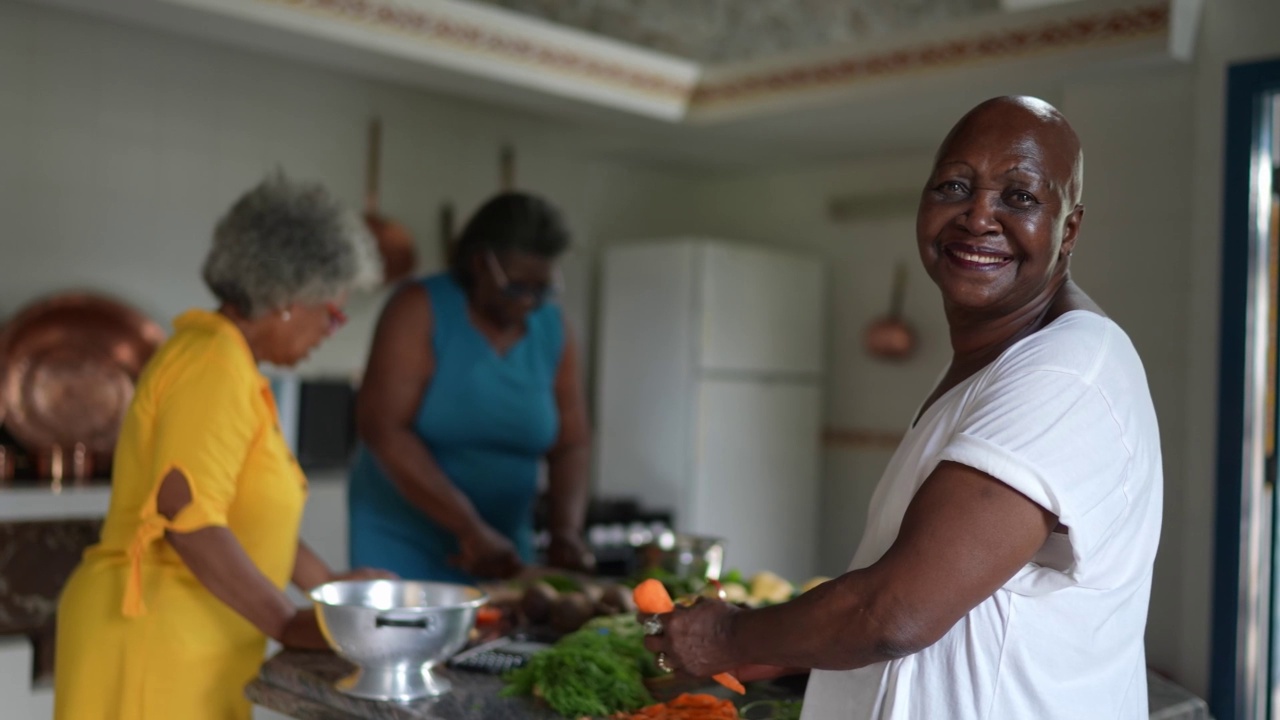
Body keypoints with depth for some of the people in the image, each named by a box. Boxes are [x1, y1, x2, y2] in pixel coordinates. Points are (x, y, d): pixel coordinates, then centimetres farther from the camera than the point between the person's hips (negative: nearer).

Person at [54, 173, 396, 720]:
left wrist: (331, 585, 15)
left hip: (191, 648, 9)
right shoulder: (214, 361, -17)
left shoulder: (236, 366, 13)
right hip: (153, 638, -9)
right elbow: (188, 519, -24)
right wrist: (288, 624, -17)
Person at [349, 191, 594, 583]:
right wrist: (471, 529, -24)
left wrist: (565, 530, -14)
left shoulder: (553, 330, 2)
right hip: (403, 546, -4)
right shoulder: (420, 310, -11)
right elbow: (381, 428, -19)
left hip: (501, 555, 4)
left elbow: (571, 444, 4)